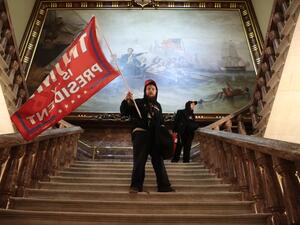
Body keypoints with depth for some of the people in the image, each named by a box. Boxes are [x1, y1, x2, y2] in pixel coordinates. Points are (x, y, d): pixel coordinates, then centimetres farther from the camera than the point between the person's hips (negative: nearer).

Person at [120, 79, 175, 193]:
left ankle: (164, 185, 10)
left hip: (155, 137, 4)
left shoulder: (157, 105, 20)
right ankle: (136, 185, 2)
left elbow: (161, 122, 26)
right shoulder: (138, 102, 6)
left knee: (158, 160, 5)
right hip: (140, 134, -4)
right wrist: (126, 101, -21)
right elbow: (124, 112, -4)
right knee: (139, 161, -6)